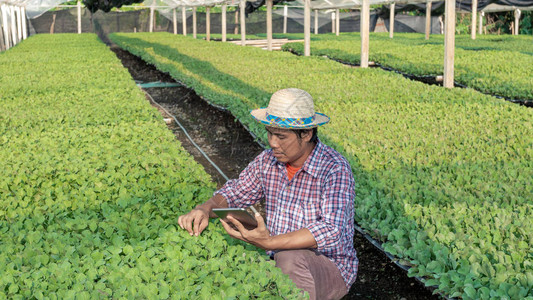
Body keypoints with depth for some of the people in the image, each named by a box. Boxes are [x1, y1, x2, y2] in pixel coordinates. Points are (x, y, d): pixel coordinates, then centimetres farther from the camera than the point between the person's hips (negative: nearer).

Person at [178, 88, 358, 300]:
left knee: (289, 259, -36)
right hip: (279, 265, 5)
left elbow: (331, 232, -31)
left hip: (330, 269, -5)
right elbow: (233, 193, 10)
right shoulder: (268, 161, -1)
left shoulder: (335, 169, -20)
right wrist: (205, 208, -14)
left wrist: (269, 243, -43)